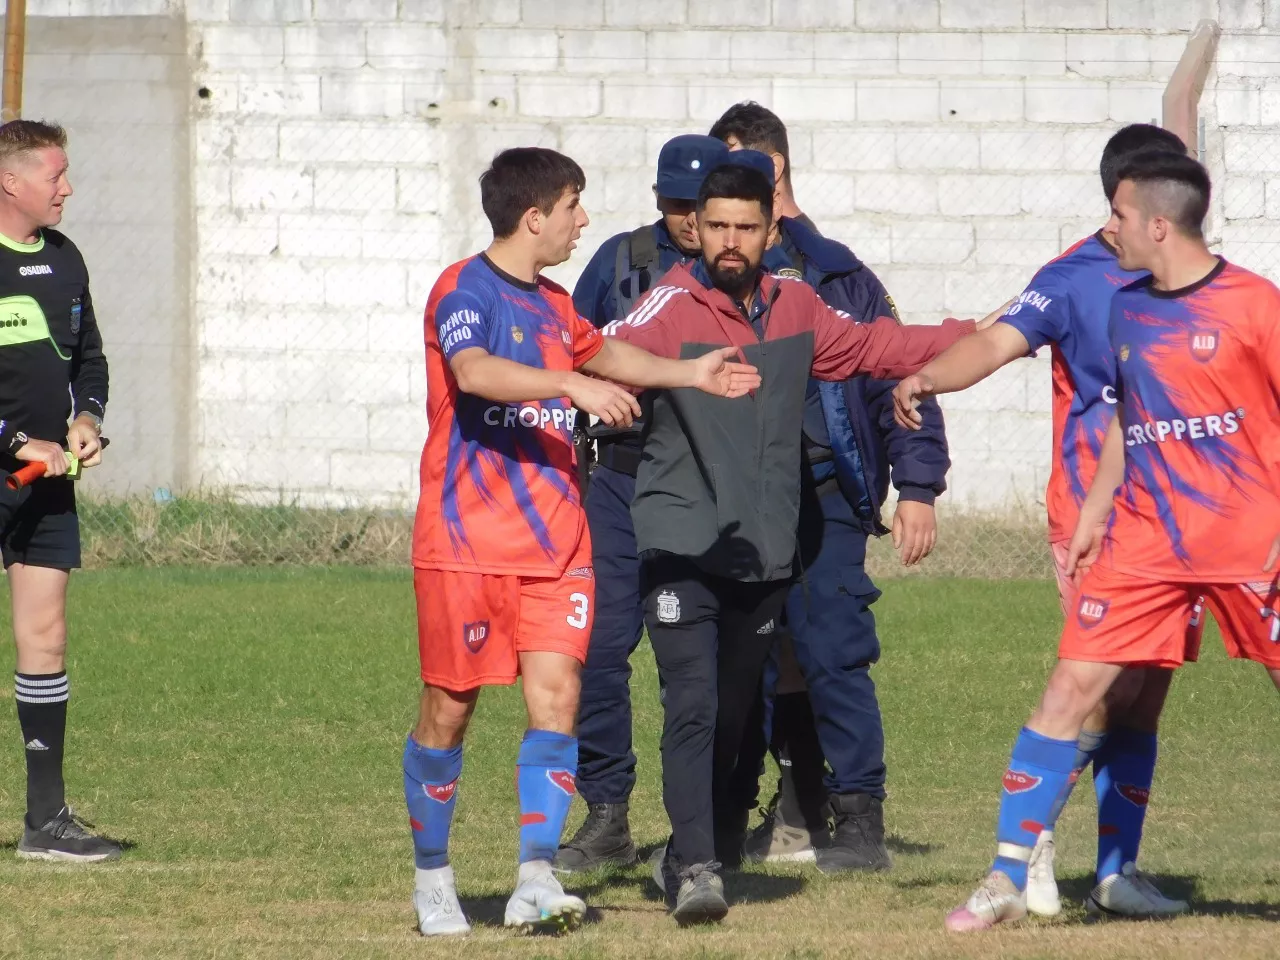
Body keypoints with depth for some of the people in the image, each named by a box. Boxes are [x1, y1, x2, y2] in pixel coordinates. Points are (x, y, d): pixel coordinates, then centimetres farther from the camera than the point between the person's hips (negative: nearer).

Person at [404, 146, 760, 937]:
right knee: (450, 708, 2)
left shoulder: (551, 304, 17)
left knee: (557, 696, -9)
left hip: (555, 544, 6)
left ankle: (536, 879, -14)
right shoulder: (466, 291, -9)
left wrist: (689, 374, 40)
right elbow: (474, 370, -29)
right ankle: (432, 874, 18)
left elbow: (601, 352, 38)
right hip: (467, 539, -6)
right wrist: (572, 385, -38)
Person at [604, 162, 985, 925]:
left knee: (733, 721, 12)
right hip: (681, 550, -5)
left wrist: (973, 337, 28)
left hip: (765, 554, 5)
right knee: (693, 709, -17)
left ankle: (683, 858, 27)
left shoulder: (796, 309, 9)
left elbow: (871, 347, 26)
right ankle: (695, 868, -20)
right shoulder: (671, 307, -9)